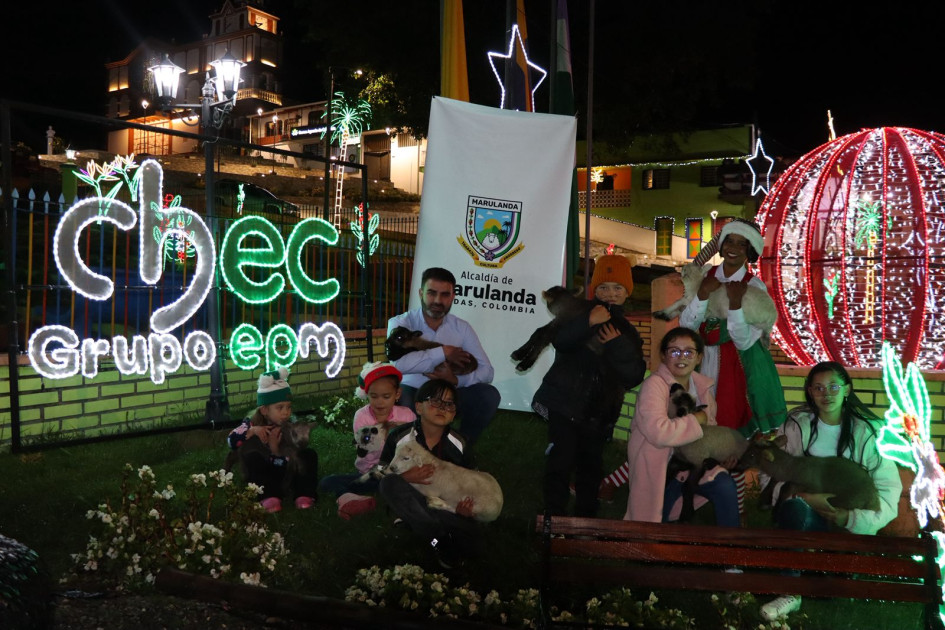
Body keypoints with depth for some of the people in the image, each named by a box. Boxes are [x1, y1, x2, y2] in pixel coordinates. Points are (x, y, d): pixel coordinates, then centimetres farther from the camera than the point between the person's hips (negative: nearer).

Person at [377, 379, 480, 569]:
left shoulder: (460, 445, -2)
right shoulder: (399, 437, -8)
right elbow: (382, 474, -7)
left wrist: (467, 506, -17)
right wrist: (405, 477, -29)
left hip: (448, 508, 0)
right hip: (411, 505, 0)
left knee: (469, 543, -29)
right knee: (390, 483, -33)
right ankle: (440, 540, -27)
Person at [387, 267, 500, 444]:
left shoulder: (462, 328, -1)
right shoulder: (400, 323, -11)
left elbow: (487, 371, -7)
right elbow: (398, 363, -32)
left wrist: (456, 380, -26)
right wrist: (444, 352, -24)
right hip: (411, 393, -3)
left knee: (488, 395, -20)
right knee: (401, 400, -37)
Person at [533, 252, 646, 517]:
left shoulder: (627, 332, 12)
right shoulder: (580, 314, 2)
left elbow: (634, 376, -2)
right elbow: (559, 341, -20)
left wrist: (618, 345, -14)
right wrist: (588, 322, -32)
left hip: (600, 412, 4)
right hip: (566, 404, -4)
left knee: (591, 466, 12)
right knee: (561, 461, -9)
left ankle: (586, 517, 25)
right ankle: (554, 515, 1)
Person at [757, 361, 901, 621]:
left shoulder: (869, 431, -3)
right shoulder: (796, 424, -2)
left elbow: (888, 489, -7)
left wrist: (851, 518, -21)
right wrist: (806, 497, -23)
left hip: (851, 524, 0)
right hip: (806, 515, 0)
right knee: (794, 508, -36)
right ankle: (790, 592, -20)